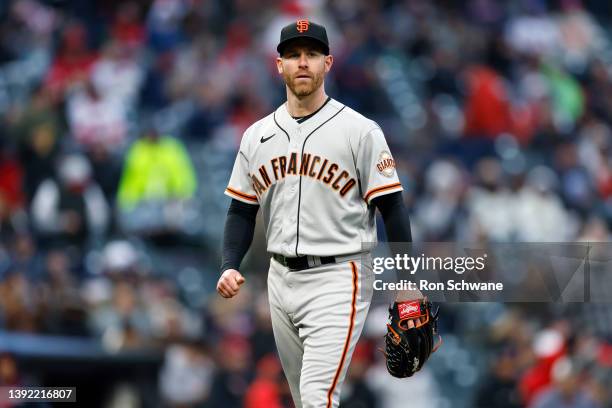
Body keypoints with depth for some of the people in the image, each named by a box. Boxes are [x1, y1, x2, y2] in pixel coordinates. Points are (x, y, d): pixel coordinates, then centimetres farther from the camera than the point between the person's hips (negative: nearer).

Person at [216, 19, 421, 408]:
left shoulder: (360, 131, -6)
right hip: (281, 280, 6)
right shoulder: (257, 136, 9)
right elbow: (242, 211, 14)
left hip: (338, 279, -6)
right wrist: (230, 266, -3)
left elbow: (392, 207, -7)